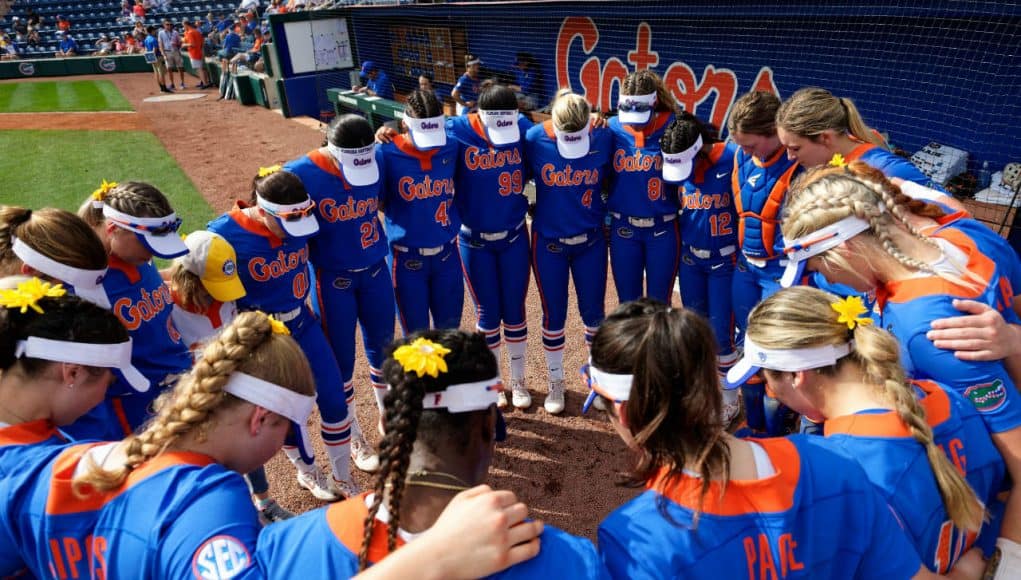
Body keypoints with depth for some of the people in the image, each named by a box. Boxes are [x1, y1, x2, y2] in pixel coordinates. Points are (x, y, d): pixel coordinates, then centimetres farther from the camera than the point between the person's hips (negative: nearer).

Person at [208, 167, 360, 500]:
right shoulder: (225, 234, -23)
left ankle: (343, 480, 29)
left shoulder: (299, 221, -11)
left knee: (334, 400, 7)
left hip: (303, 323, 4)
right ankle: (307, 474, 41)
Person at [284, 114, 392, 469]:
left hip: (376, 270, 4)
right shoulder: (301, 174, -20)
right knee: (341, 359, 9)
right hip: (333, 279, -3)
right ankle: (353, 438, 30)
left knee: (382, 346, 18)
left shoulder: (376, 161, -9)